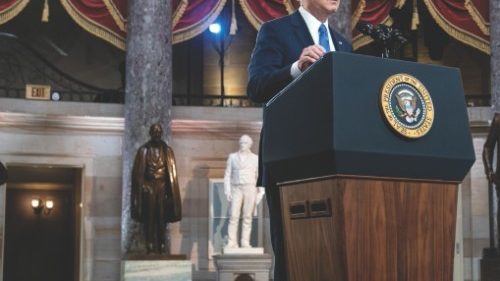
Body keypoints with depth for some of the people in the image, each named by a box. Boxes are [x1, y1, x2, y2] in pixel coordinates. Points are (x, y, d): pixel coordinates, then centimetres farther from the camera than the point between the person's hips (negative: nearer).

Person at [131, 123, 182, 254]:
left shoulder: (167, 150, 8)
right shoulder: (144, 150, 3)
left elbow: (172, 172, 7)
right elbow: (138, 172, 2)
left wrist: (170, 192, 1)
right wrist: (141, 187, -8)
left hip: (162, 188, 2)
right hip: (148, 188, -1)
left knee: (162, 219, 1)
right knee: (149, 219, -2)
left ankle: (162, 247, 5)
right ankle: (150, 248, -1)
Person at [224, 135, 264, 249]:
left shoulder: (256, 158, 7)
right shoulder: (232, 157, 7)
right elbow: (227, 175, 5)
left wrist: (261, 193, -4)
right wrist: (227, 191, -5)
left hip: (250, 189, 0)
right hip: (237, 189, 0)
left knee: (247, 217, -3)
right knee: (234, 216, -9)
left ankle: (245, 243, 0)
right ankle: (231, 243, -9)